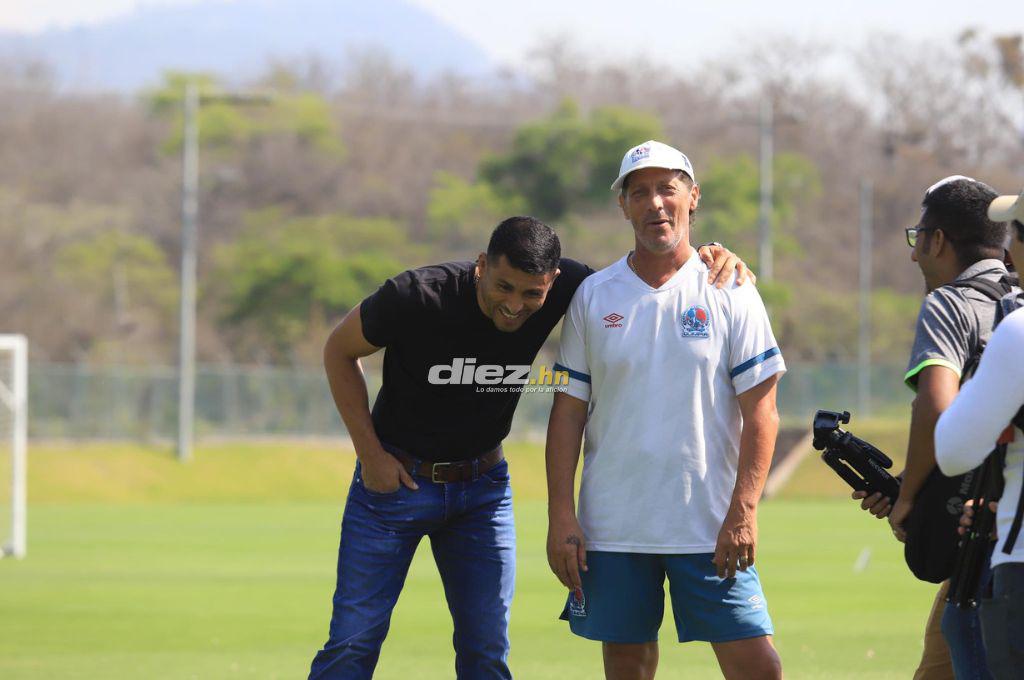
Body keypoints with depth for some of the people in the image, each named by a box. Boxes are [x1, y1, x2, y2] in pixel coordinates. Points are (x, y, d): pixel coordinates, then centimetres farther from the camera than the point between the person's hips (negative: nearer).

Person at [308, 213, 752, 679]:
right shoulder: (415, 297, -24)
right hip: (394, 478, -3)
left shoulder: (564, 287, -17)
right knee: (353, 642, -5)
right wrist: (369, 452, -9)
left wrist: (710, 261, -20)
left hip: (483, 485, 3)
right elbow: (340, 351, -6)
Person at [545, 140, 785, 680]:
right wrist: (561, 515, -1)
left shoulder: (729, 293, 2)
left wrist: (743, 510, -10)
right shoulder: (593, 297, 6)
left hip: (711, 527, -2)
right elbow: (568, 412, 7)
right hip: (613, 524, 2)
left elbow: (759, 410, -1)